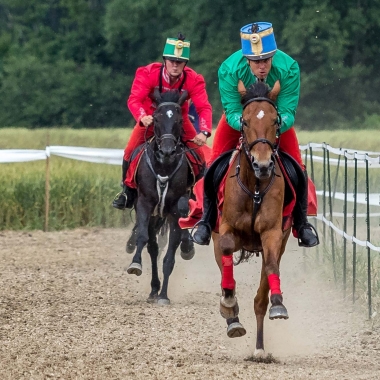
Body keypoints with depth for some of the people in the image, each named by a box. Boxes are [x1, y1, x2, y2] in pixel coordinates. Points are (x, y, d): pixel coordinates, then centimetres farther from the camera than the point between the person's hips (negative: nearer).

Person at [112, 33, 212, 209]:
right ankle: (128, 192, 5)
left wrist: (204, 132, -50)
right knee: (130, 151, -18)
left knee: (198, 153, -14)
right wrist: (142, 118, -60)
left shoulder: (193, 80, -25)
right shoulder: (148, 73, -29)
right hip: (150, 117, -1)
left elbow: (204, 107, -31)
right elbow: (134, 99, -38)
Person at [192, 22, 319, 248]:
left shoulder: (288, 68, -35)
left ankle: (302, 223, 8)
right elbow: (232, 112, -28)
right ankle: (207, 221, 4)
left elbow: (288, 112, -29)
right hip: (239, 115, 0)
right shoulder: (229, 70, -35)